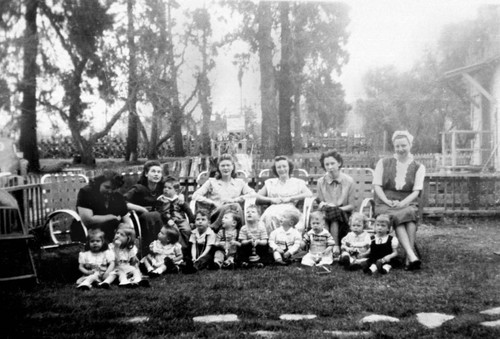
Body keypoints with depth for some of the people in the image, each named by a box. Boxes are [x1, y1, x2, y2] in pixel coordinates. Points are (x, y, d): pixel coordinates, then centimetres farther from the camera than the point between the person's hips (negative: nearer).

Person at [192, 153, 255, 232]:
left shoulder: (239, 183, 23)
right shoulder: (212, 182, 20)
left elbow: (253, 194, 6)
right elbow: (195, 196, 8)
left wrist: (234, 200, -5)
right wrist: (213, 203, -5)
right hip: (216, 213, -2)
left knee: (236, 206, -35)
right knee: (231, 206, -35)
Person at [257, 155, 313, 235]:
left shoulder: (298, 182, 17)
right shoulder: (270, 183, 23)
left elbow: (309, 194, -1)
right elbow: (258, 197, 14)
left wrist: (290, 198, -7)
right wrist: (271, 199, -4)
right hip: (274, 209, 2)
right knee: (269, 216, -35)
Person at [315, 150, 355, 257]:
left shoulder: (348, 181, -1)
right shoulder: (321, 182, 5)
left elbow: (351, 206, 1)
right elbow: (319, 203, 8)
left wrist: (338, 208, -17)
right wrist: (322, 205, -17)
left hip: (343, 214, -1)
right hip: (325, 213, 2)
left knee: (334, 215, -37)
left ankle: (336, 246, -33)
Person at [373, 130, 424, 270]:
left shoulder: (418, 167, 11)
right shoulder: (383, 163, 11)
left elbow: (416, 191, 0)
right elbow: (376, 185, 3)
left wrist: (402, 203, -18)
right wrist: (388, 201, -14)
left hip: (407, 203, 1)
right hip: (385, 203, 0)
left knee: (409, 214, -35)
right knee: (399, 218, -34)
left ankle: (409, 259, -37)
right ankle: (412, 256, -44)